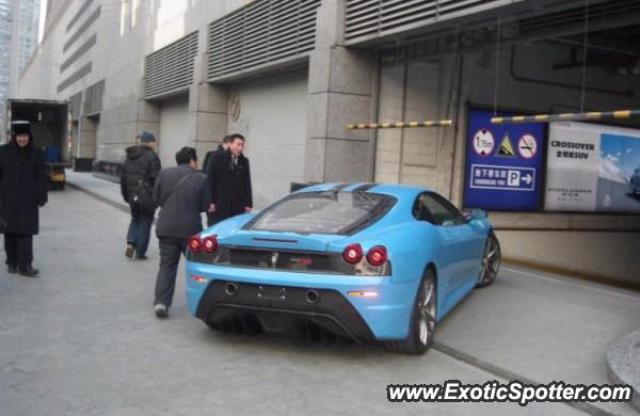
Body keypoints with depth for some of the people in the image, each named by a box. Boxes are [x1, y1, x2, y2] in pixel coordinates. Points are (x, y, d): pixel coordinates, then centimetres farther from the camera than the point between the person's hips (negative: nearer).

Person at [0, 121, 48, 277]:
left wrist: (42, 198, -4)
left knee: (26, 232, -6)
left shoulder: (37, 154, 0)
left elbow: (41, 178, 0)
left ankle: (24, 265, -6)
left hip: (28, 200, -1)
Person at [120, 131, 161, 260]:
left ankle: (131, 243, 2)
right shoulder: (152, 156, -12)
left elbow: (123, 178, 14)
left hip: (133, 196, 6)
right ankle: (140, 252, 10)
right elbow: (156, 178, -17)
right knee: (145, 223, 7)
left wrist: (126, 195, 21)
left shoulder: (130, 156, 10)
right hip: (147, 197, -6)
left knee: (135, 219, 23)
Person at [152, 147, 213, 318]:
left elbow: (156, 199, 7)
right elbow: (205, 206, -2)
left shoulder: (164, 174, 2)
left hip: (166, 228, 2)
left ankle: (161, 302, -3)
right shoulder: (201, 178, -6)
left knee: (166, 266, 7)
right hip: (190, 229, -2)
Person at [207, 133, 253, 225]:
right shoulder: (218, 158, 0)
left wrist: (248, 204, 6)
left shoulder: (244, 162, 11)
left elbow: (247, 184, 12)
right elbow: (210, 181, -2)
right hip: (220, 205, -3)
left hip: (238, 206, 3)